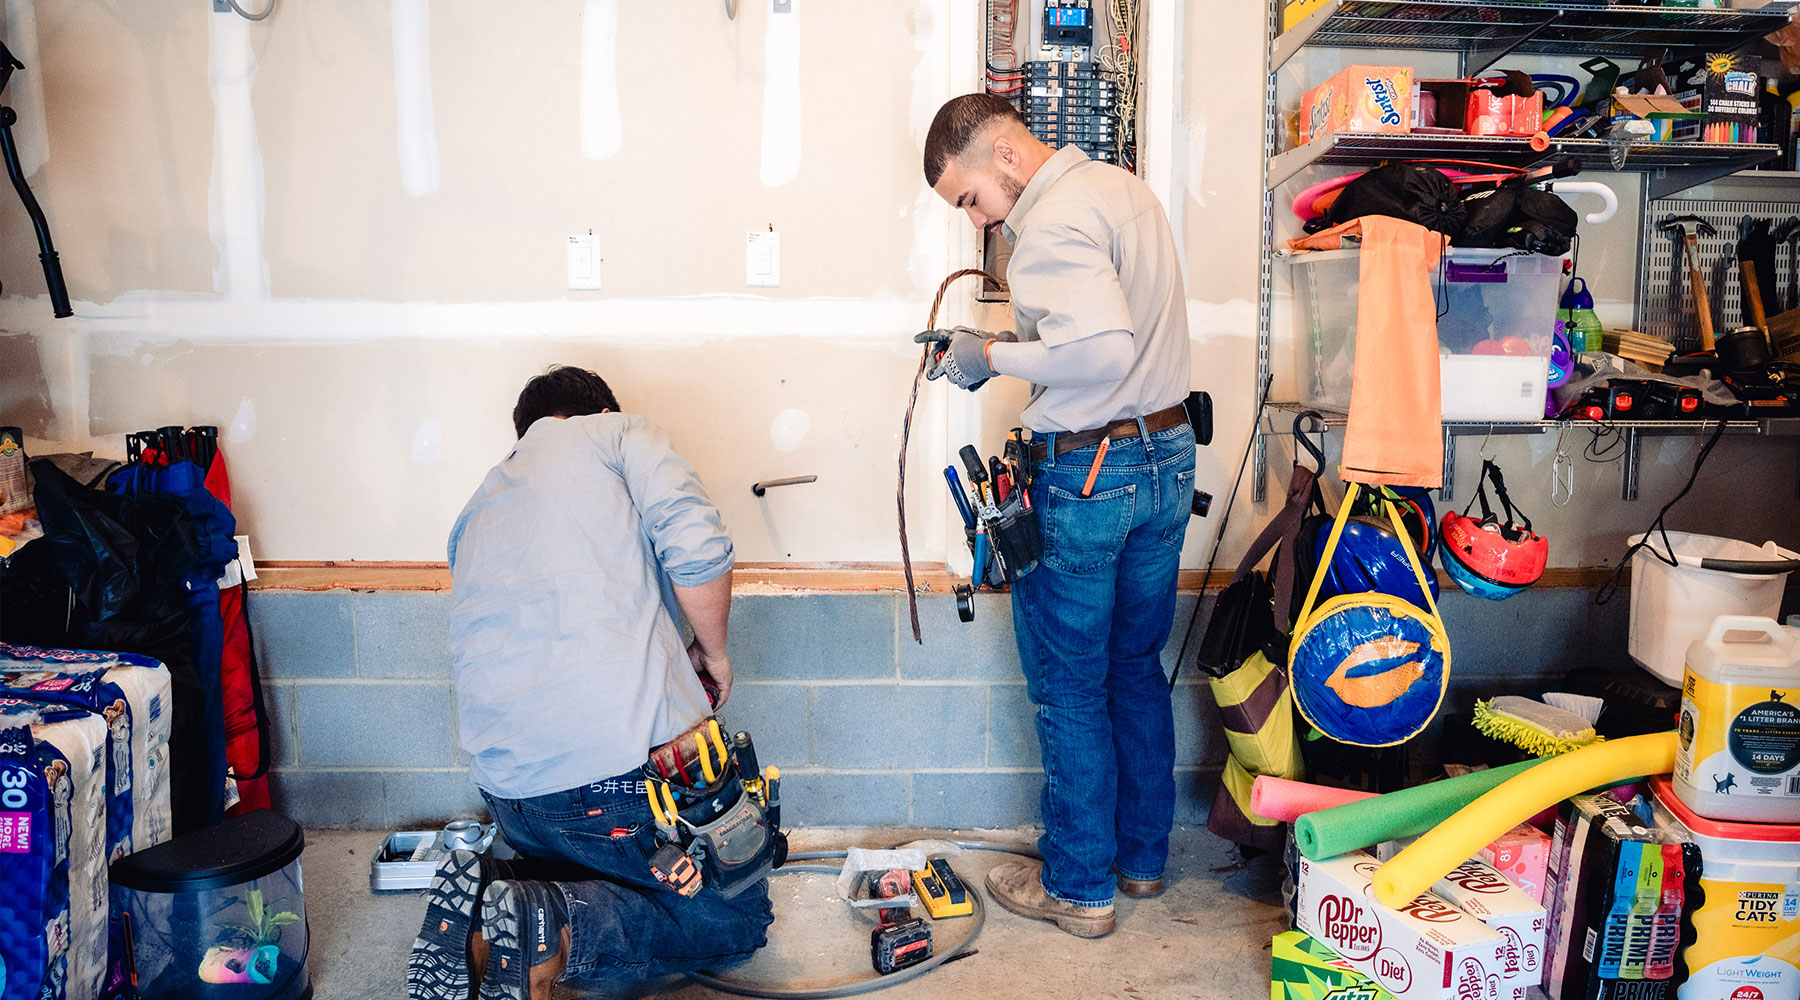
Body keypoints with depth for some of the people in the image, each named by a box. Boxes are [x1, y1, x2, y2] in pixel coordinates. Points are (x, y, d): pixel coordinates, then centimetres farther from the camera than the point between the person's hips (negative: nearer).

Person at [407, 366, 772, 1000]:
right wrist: (713, 654, 6)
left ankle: (486, 904, 3)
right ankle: (557, 933, -11)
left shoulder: (476, 511, 27)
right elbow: (697, 545, -11)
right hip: (628, 761, -7)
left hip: (506, 785, 7)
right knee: (736, 920, 14)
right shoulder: (619, 434, 8)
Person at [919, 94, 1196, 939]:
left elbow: (1101, 349, -31)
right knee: (1137, 670, 19)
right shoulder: (1129, 188, 10)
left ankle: (1079, 887, 16)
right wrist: (1005, 341, 11)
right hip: (1168, 455, 9)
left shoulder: (1053, 222, -19)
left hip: (1086, 477, -9)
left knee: (1070, 690, 5)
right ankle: (1143, 856, 32)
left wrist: (993, 355, -19)